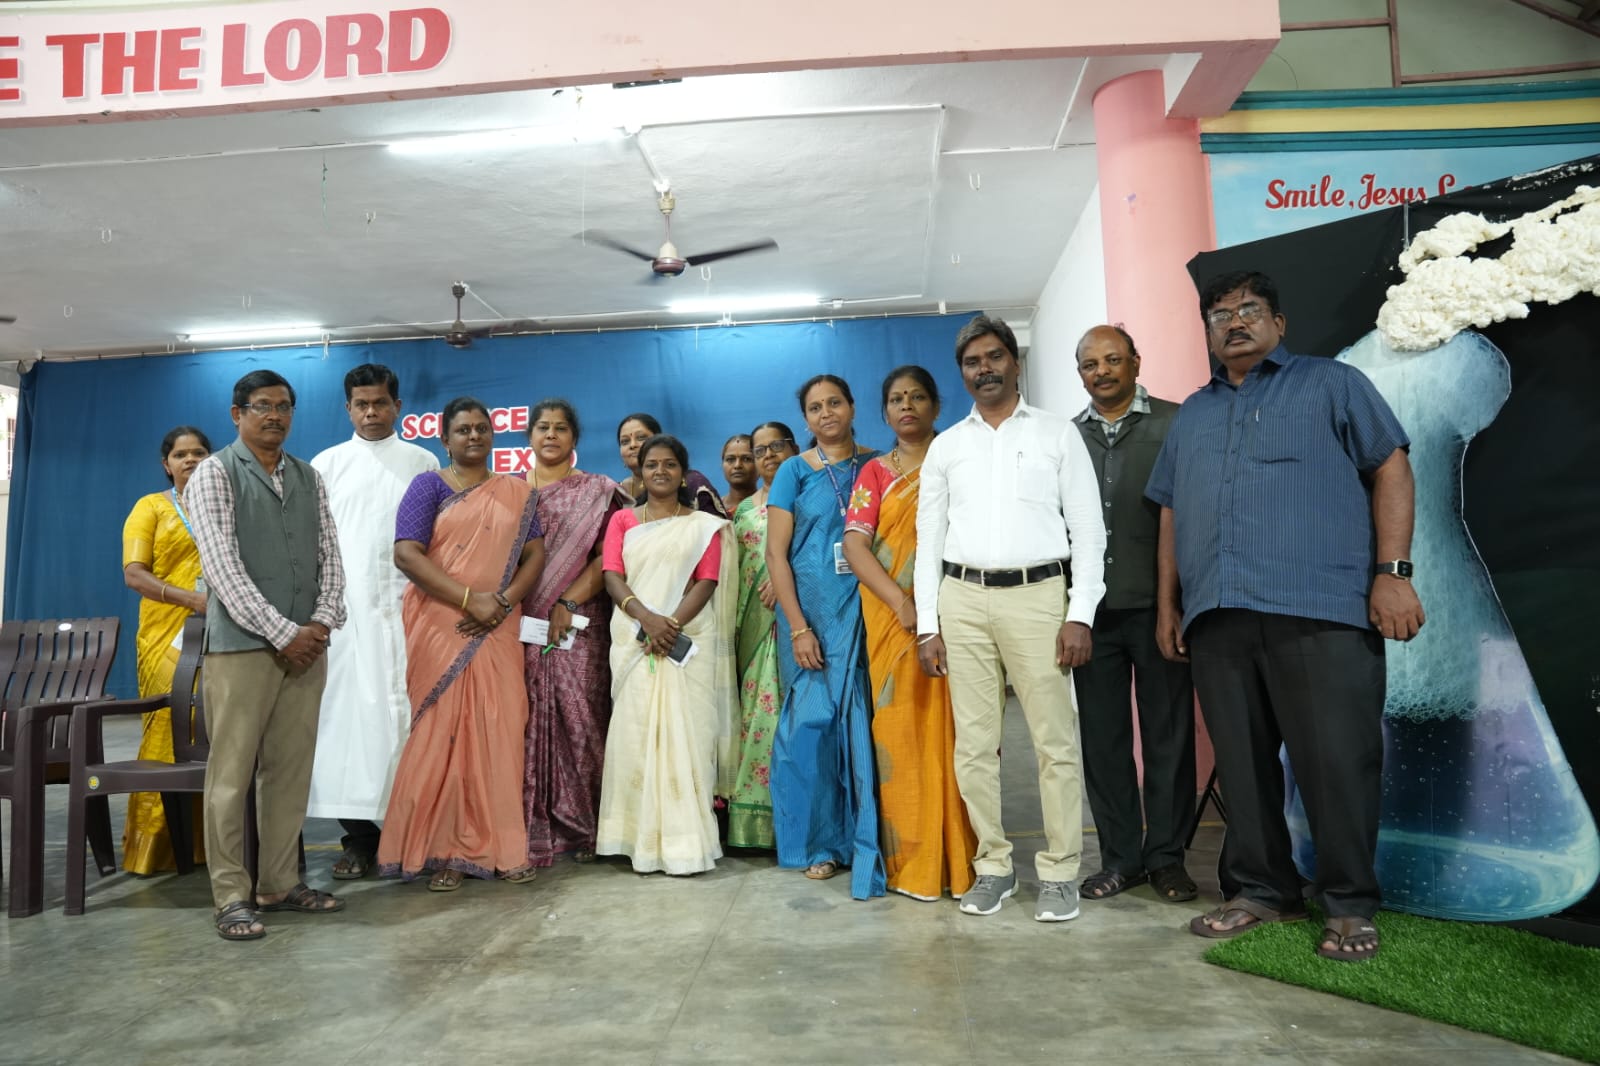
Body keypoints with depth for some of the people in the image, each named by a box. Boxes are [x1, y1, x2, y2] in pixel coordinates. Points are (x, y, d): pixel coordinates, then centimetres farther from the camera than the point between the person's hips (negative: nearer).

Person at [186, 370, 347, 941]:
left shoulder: (309, 478, 14)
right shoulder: (214, 474, -2)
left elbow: (330, 556, 12)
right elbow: (222, 567, -11)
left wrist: (320, 624, -4)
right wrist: (283, 633, -14)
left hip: (306, 644, 5)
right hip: (241, 644, -5)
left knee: (292, 770, 9)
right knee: (231, 774, 0)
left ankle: (280, 883, 19)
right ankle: (232, 896, 9)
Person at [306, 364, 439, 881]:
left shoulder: (423, 461, 11)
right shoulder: (327, 464, 12)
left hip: (405, 605, 0)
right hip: (344, 606, 1)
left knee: (402, 710, -2)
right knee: (348, 709, -2)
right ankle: (358, 833, 4)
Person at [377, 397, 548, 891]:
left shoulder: (517, 492, 12)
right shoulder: (428, 486, 2)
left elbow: (535, 554, 5)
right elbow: (407, 554, -9)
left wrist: (503, 601, -12)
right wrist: (469, 599, -17)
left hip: (497, 631, 3)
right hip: (440, 627, -2)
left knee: (498, 732, 2)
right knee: (442, 731, 0)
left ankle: (502, 845, 11)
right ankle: (444, 850, 7)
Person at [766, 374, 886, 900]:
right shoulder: (795, 472, 3)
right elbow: (776, 553, -2)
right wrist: (798, 628, -10)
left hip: (865, 611, 1)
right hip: (812, 613, -1)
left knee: (862, 723, 1)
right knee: (813, 722, 3)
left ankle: (867, 842, 14)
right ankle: (822, 842, 19)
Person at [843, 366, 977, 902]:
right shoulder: (875, 473, 12)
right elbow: (855, 545, 0)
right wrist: (901, 603, -15)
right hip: (893, 620, 1)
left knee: (954, 732, -1)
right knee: (902, 730, 1)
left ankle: (961, 858, 9)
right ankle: (913, 860, 10)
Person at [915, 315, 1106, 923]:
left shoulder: (1058, 434, 8)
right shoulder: (945, 446, 14)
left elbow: (1088, 530, 3)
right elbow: (929, 540, 12)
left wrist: (1080, 615, -6)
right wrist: (927, 625, 4)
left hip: (1037, 594, -2)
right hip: (962, 599, 2)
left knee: (1054, 740, -1)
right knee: (974, 744, 5)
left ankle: (1059, 871, 12)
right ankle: (994, 865, 18)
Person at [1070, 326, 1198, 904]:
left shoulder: (1174, 424, 1)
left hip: (1157, 605, -3)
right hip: (1091, 611, 3)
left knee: (1168, 732, 6)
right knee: (1102, 736, 8)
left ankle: (1167, 855, 20)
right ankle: (1120, 857, 20)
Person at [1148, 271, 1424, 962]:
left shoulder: (1331, 384, 11)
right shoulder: (1191, 416, 23)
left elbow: (1390, 469, 3)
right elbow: (1171, 516, 21)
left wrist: (1393, 572, -8)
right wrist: (1168, 605, 15)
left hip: (1320, 610, -4)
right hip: (1216, 618, 4)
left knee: (1337, 762, -3)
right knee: (1240, 763, 7)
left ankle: (1349, 906, 11)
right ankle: (1259, 891, 19)